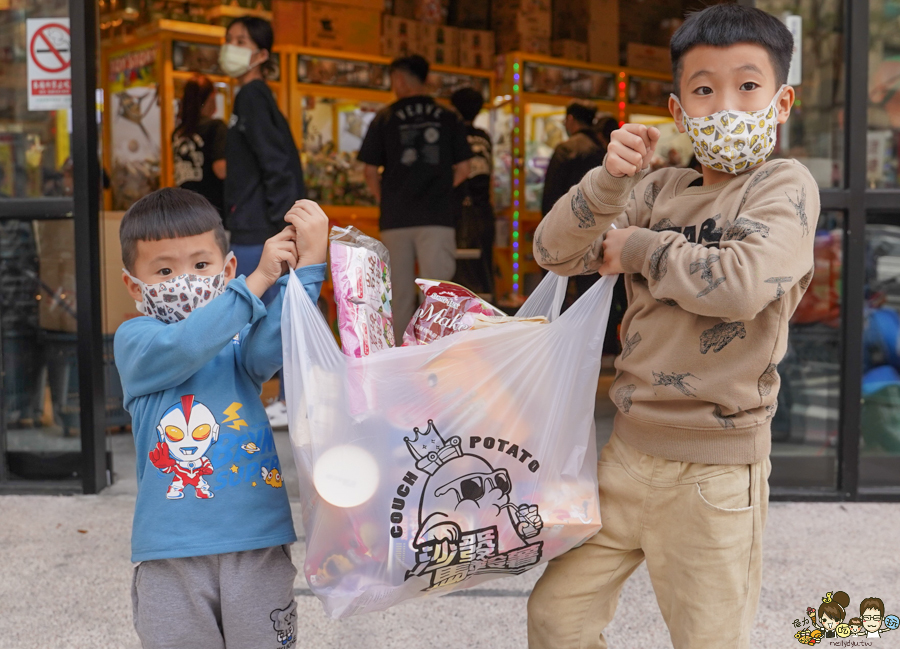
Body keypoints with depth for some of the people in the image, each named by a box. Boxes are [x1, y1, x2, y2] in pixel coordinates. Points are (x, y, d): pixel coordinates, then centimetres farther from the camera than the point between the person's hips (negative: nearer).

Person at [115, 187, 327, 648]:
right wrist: (257, 281, -29)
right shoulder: (133, 341, -2)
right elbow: (181, 349, -23)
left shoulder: (241, 337, 4)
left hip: (258, 543, 2)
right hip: (171, 551, -2)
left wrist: (306, 267, -30)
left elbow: (267, 350, -19)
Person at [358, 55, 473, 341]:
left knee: (400, 294, 8)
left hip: (396, 218, 0)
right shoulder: (449, 118, 7)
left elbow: (370, 172, 3)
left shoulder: (385, 118, 3)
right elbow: (463, 170, 7)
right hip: (438, 217, 0)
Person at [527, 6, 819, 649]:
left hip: (716, 466, -5)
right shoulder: (659, 191, 8)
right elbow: (554, 252, 0)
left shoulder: (785, 185, -7)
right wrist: (612, 179, -17)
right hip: (630, 446, 5)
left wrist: (637, 248, -9)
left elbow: (742, 282, -25)